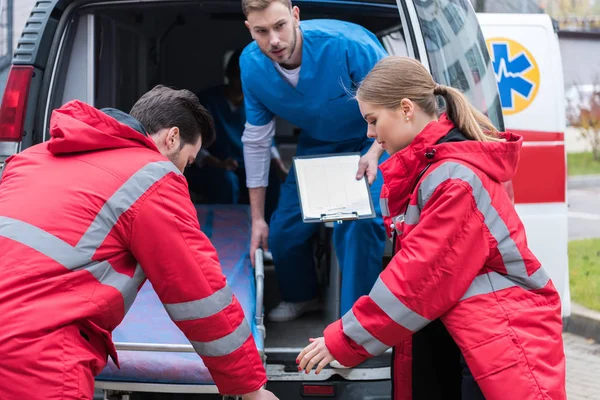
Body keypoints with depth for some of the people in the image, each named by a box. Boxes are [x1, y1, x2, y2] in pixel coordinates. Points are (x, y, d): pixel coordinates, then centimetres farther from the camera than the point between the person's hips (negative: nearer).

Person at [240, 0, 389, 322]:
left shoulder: (344, 44, -36)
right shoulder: (252, 65, -19)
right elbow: (256, 140, -6)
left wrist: (375, 152, -41)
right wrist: (257, 219, -2)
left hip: (374, 138, -5)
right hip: (318, 142, 5)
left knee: (359, 221, -27)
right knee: (284, 230, 2)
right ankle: (301, 297, 34)